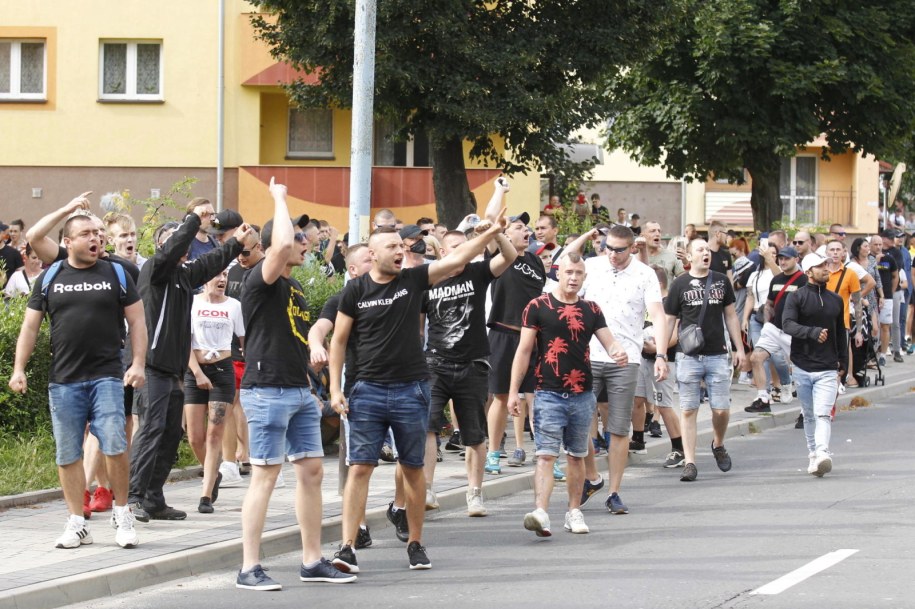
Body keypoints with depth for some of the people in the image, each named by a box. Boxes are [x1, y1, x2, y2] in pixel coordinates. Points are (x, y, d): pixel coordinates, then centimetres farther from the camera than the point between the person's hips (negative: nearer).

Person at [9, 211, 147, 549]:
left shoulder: (116, 275, 5)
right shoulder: (50, 279, 8)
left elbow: (136, 321, 6)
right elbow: (30, 326, 10)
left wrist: (138, 364, -5)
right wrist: (19, 369, 1)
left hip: (106, 377, -2)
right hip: (63, 381, 2)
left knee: (114, 447, -12)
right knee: (68, 455, 5)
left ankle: (122, 515, 6)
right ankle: (77, 524, 13)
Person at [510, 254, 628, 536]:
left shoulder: (591, 310, 9)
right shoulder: (537, 307, -1)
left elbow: (609, 342, 5)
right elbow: (524, 350, -1)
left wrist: (618, 352, -20)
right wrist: (513, 391, -5)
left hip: (582, 396, 4)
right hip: (549, 394, -4)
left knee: (576, 457, 12)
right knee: (546, 455, -13)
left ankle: (574, 512, 22)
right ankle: (541, 513, -24)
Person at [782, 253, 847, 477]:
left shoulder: (835, 300, 13)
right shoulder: (796, 297, -1)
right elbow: (787, 324, -16)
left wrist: (843, 362, 15)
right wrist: (812, 332, -31)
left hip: (827, 368, 1)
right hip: (802, 367, -1)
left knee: (823, 414, -14)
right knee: (809, 416, 9)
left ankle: (822, 454, -26)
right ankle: (813, 454, 20)